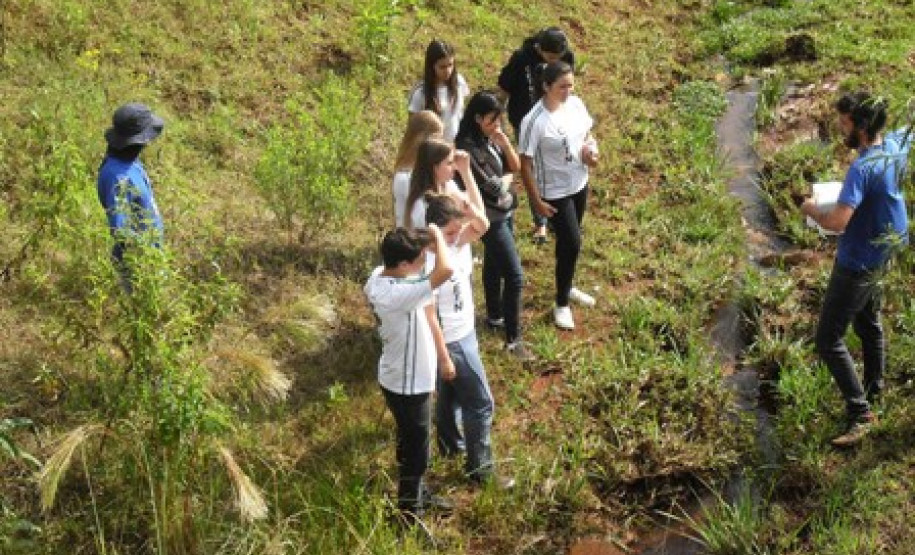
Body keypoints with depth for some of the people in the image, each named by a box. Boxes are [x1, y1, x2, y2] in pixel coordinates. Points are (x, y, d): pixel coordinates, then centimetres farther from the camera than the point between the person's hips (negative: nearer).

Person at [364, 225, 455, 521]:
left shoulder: (379, 275, -9)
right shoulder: (397, 294, -37)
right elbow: (445, 270, -49)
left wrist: (426, 241, -4)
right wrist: (437, 236, -29)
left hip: (399, 377, 9)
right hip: (408, 385, -9)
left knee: (411, 442, 29)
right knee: (416, 450, 12)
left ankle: (416, 494, 51)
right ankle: (411, 515, 32)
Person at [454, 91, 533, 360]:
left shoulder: (492, 137, -2)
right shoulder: (467, 147, -26)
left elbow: (516, 167, 0)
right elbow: (492, 185, -24)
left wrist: (504, 142, -17)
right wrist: (507, 178, -3)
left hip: (505, 210, 8)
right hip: (490, 217, -8)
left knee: (494, 265, 25)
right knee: (515, 277, -5)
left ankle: (495, 315, 45)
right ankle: (513, 339, 5)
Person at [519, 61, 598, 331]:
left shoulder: (576, 104, -6)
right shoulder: (534, 121, -26)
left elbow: (586, 134, 12)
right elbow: (525, 164, -20)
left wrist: (591, 149, -11)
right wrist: (537, 201, -17)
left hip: (579, 184, 7)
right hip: (555, 192, -6)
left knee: (568, 241, 22)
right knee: (572, 244, -3)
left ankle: (566, 286, 44)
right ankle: (562, 303, 17)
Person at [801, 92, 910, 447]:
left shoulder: (863, 169, -32)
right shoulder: (896, 145, -5)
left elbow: (837, 222, -39)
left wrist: (812, 209, -21)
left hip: (857, 265, -10)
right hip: (879, 257, 10)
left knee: (828, 340, -4)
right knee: (869, 325, 27)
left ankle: (860, 413, -1)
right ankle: (874, 390, 46)